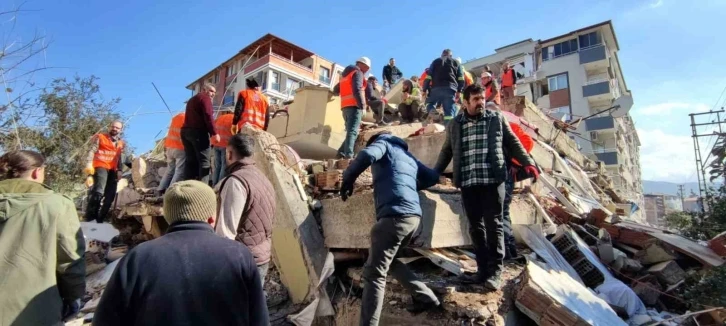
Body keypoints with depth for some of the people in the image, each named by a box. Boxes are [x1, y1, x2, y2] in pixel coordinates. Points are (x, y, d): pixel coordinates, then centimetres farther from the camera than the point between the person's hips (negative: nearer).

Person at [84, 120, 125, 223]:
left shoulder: (120, 143, 20)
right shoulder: (100, 137, 6)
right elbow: (92, 151, -3)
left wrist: (119, 170, 9)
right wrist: (89, 164, -17)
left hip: (113, 170, 6)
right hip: (101, 167, -6)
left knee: (110, 196, 2)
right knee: (99, 191, -25)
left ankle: (99, 219, 11)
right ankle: (89, 218, -19)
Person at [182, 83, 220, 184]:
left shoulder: (191, 100, 29)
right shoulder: (205, 98, 1)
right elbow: (208, 116, -13)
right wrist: (214, 133, -17)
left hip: (186, 131, 9)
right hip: (198, 132, -9)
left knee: (191, 161, 7)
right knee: (204, 161, -10)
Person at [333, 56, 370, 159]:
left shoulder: (346, 75, 27)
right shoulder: (358, 73, 1)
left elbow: (335, 90, 29)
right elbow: (357, 90, -14)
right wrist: (362, 105, -17)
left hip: (345, 107, 8)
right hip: (354, 106, -8)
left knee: (351, 131, 12)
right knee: (353, 131, -17)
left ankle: (341, 153, 0)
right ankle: (349, 156, -29)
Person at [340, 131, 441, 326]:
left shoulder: (383, 143, 11)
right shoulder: (408, 156, 30)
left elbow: (367, 155, -12)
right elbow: (433, 177, 31)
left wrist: (347, 180, 0)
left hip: (395, 214, -8)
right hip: (413, 215, 8)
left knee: (374, 273, -5)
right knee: (387, 260, 27)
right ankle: (425, 297, 28)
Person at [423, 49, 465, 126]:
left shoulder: (436, 61, 22)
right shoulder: (456, 62, 23)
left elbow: (428, 77, 11)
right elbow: (461, 79, 12)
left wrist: (425, 90, 11)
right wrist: (459, 91, 15)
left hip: (436, 88, 0)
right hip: (450, 89, 0)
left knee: (429, 104, 18)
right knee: (449, 111, -2)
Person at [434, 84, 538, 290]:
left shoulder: (496, 119, 8)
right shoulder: (455, 125, 11)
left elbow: (513, 143, 11)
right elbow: (446, 151, 19)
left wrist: (527, 163, 0)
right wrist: (433, 173, 19)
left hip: (493, 180, -2)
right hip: (468, 183, 2)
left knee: (493, 224, 0)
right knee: (475, 226, 6)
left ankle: (495, 271, 9)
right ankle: (483, 269, 17)